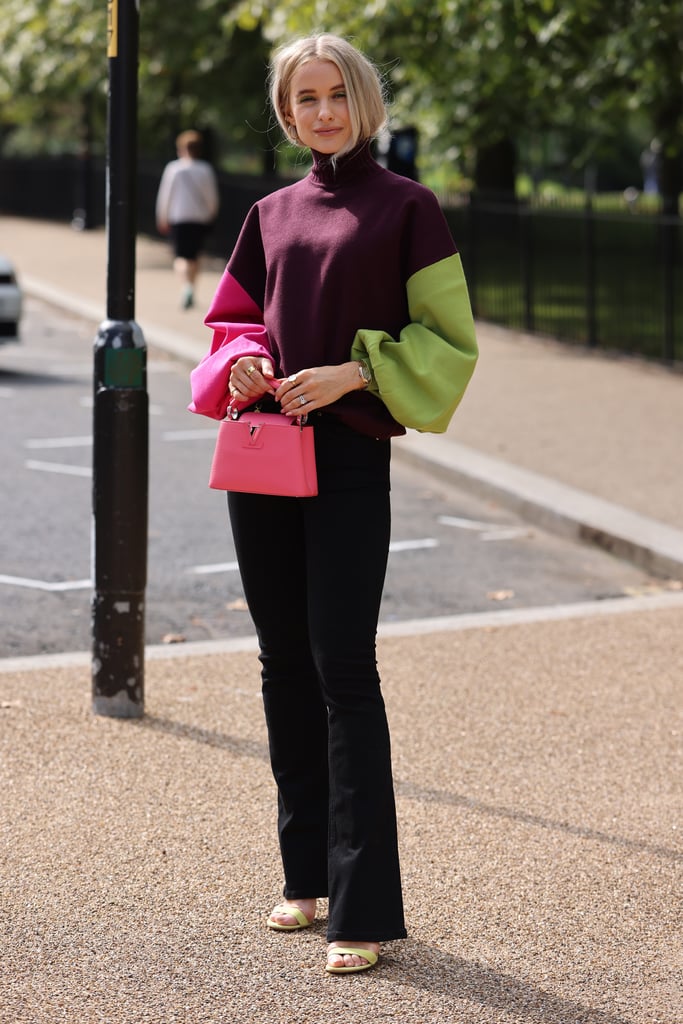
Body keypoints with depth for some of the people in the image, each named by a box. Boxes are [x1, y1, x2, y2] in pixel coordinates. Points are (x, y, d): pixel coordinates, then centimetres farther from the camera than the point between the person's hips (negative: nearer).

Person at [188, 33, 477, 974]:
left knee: (344, 672, -9)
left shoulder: (406, 208, -1)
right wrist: (243, 359, -1)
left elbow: (449, 338, -2)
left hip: (349, 455, -5)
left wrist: (353, 373, -15)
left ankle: (367, 908, -6)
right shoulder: (271, 215, 13)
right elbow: (231, 318, 22)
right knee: (285, 666, 10)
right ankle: (308, 872, 21)